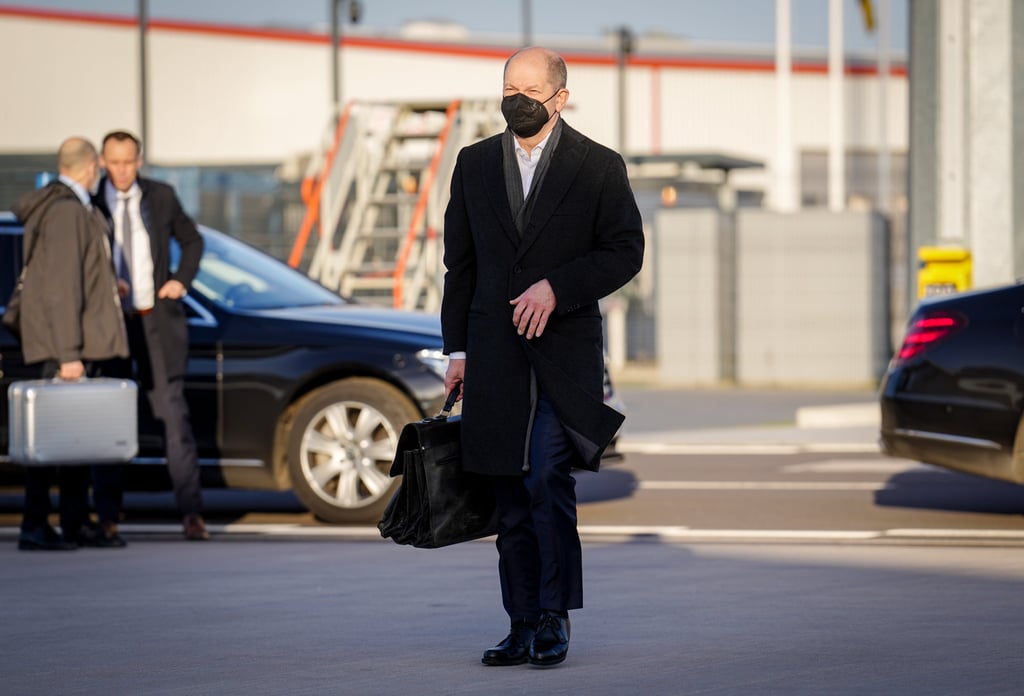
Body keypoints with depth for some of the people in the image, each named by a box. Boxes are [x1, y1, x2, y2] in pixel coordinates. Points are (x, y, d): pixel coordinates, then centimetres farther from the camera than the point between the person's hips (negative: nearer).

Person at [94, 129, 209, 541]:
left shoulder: (161, 197, 5)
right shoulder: (89, 205, -1)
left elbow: (191, 240, 18)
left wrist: (182, 281, 3)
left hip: (157, 321, 0)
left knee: (173, 411, -7)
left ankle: (191, 511, -8)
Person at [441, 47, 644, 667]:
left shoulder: (599, 167, 1)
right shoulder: (475, 164, 12)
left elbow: (626, 251, -1)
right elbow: (460, 262, 14)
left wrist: (556, 287, -13)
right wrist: (457, 349, 9)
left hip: (564, 352, -4)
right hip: (495, 354, 4)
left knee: (547, 479, -16)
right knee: (511, 496, 5)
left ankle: (556, 613, -5)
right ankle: (525, 627, 11)